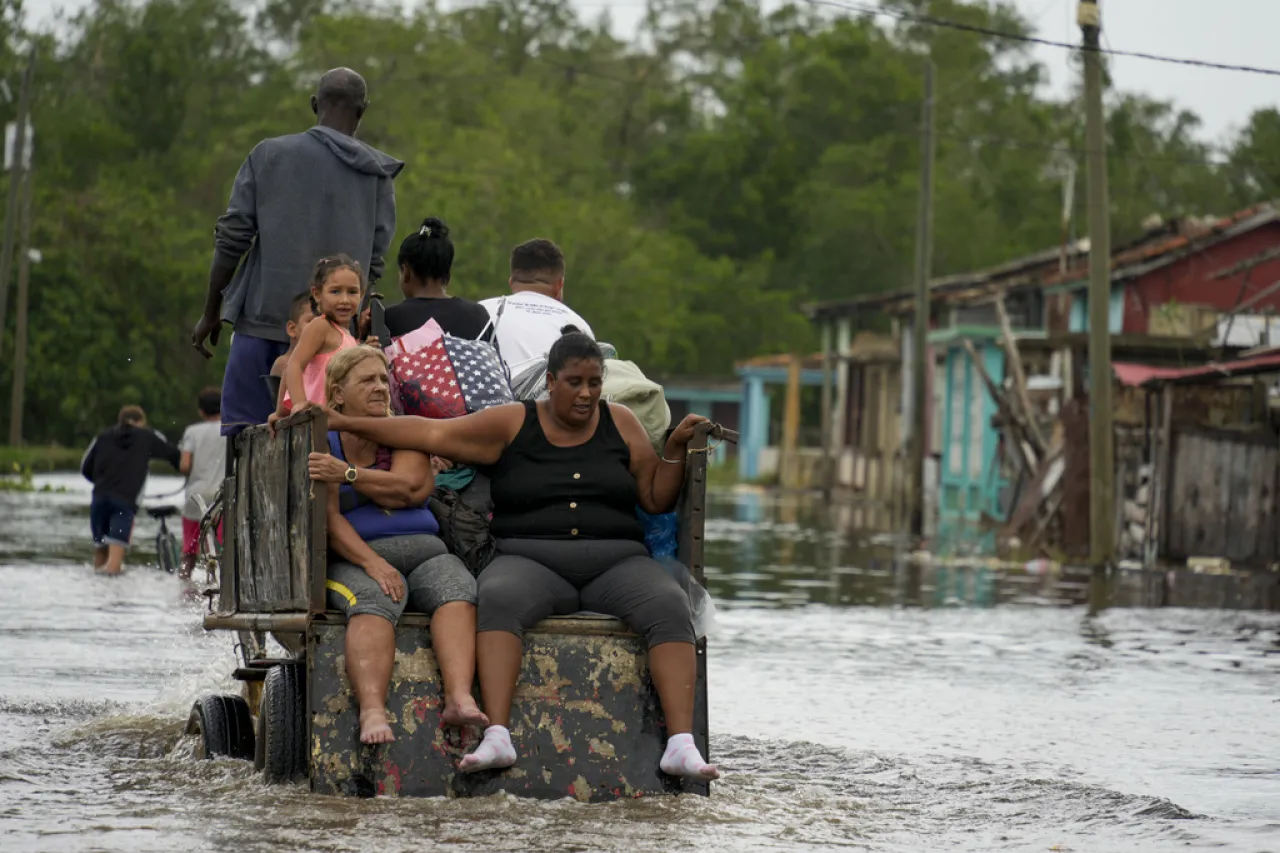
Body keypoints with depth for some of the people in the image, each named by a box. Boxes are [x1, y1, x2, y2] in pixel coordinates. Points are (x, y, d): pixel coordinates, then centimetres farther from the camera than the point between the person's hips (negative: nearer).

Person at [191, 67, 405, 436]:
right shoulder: (378, 175, 6)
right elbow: (373, 264, 3)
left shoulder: (269, 154, 4)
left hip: (263, 322, -1)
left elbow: (231, 239, 1)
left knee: (242, 434, 0)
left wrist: (211, 312, 10)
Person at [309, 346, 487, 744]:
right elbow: (327, 517, -5)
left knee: (458, 591, -31)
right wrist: (372, 562, -20)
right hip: (356, 557, -3)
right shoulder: (322, 443, 8)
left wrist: (348, 474, -10)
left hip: (423, 549, 3)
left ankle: (460, 698, -53)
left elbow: (410, 488, -3)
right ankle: (372, 712, -58)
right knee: (374, 604, -37)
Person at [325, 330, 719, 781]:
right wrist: (346, 422, -2)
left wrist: (675, 448, -1)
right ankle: (497, 737, -45)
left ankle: (681, 744, -38)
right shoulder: (512, 424, 7)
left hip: (616, 562, 2)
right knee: (499, 596, -36)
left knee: (667, 604, -30)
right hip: (532, 562, -1)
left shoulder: (620, 423, 13)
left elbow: (657, 500, 15)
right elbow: (431, 433, 3)